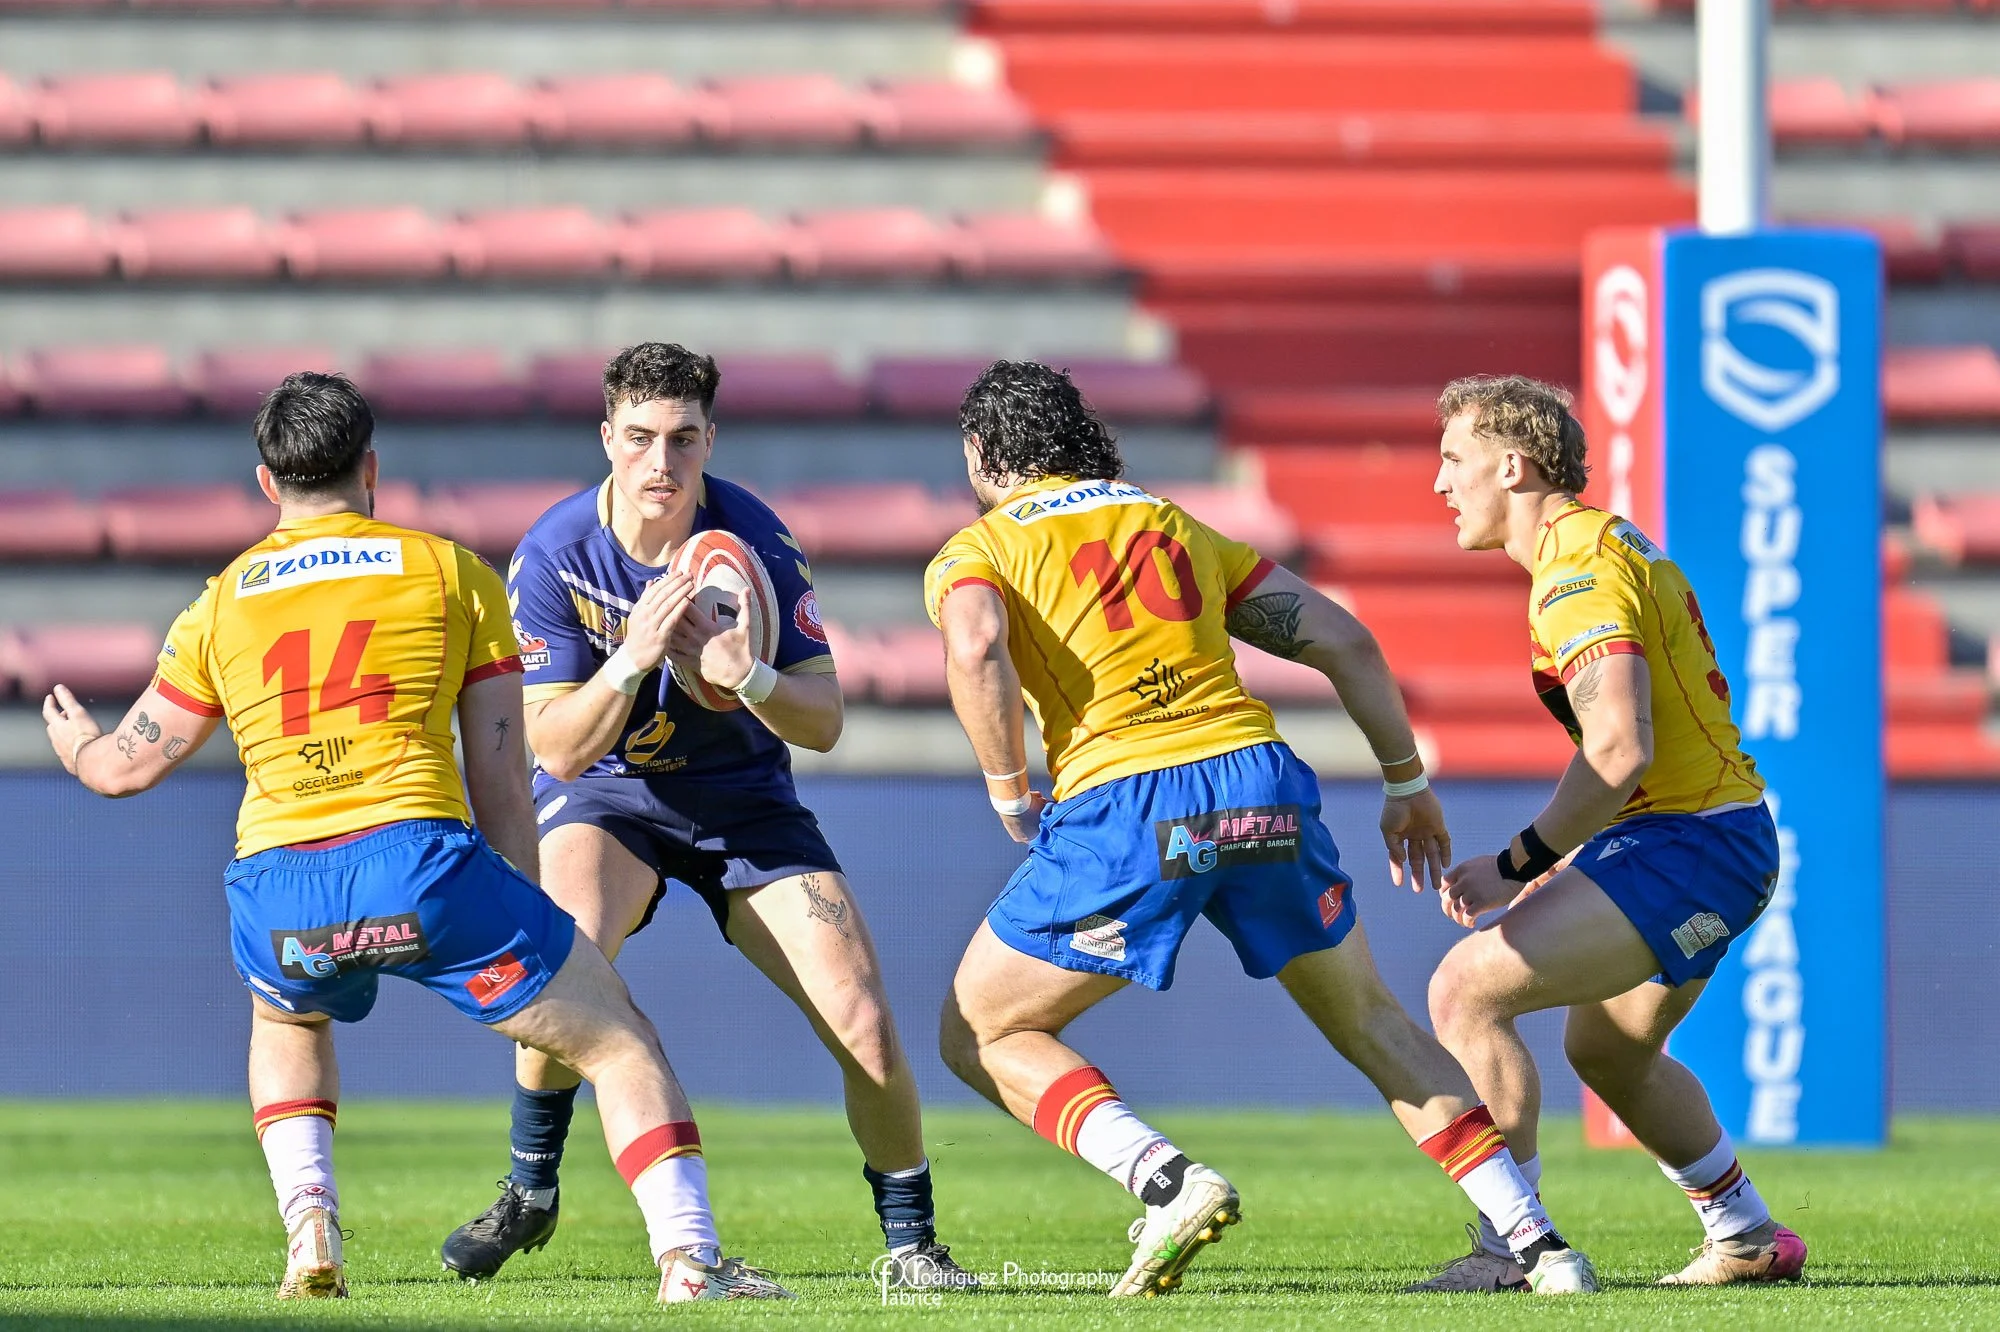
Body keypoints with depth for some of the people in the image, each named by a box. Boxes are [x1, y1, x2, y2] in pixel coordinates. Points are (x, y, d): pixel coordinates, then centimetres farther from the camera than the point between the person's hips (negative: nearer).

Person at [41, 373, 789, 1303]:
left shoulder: (220, 604, 19)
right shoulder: (453, 573, 14)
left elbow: (130, 765, 28)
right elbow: (500, 778, 13)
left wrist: (76, 746, 52)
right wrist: (520, 931, 21)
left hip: (274, 892, 3)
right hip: (415, 856, -3)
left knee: (285, 1019, 38)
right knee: (617, 1040, 10)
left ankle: (310, 1232, 18)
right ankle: (689, 1261, -6)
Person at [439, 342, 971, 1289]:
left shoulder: (756, 544, -16)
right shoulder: (553, 556, -18)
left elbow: (824, 722, -14)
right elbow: (556, 748, -19)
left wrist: (747, 678, -35)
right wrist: (632, 660, -36)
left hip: (743, 797, 1)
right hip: (603, 791, -1)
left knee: (865, 1023, -12)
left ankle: (911, 1242, 8)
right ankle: (528, 1194, -12)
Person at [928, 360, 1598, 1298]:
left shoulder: (974, 551, 12)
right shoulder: (1179, 527, 25)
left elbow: (977, 649, -13)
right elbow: (1345, 640, 19)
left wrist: (1012, 800, -3)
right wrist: (1407, 783, 27)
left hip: (1125, 808, -5)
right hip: (1260, 782, 5)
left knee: (980, 1036, 12)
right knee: (1370, 1020, 22)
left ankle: (1170, 1184, -10)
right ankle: (1541, 1245, 13)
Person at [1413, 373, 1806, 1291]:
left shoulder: (1580, 570, -17)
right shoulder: (1607, 544, 16)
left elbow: (1620, 752, -27)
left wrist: (1518, 864, -21)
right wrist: (1561, 858, 19)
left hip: (1690, 842, -11)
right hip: (1721, 834, 11)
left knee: (1466, 989, -18)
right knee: (1606, 1050, 29)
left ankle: (1515, 1246, -18)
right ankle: (1748, 1240, 40)